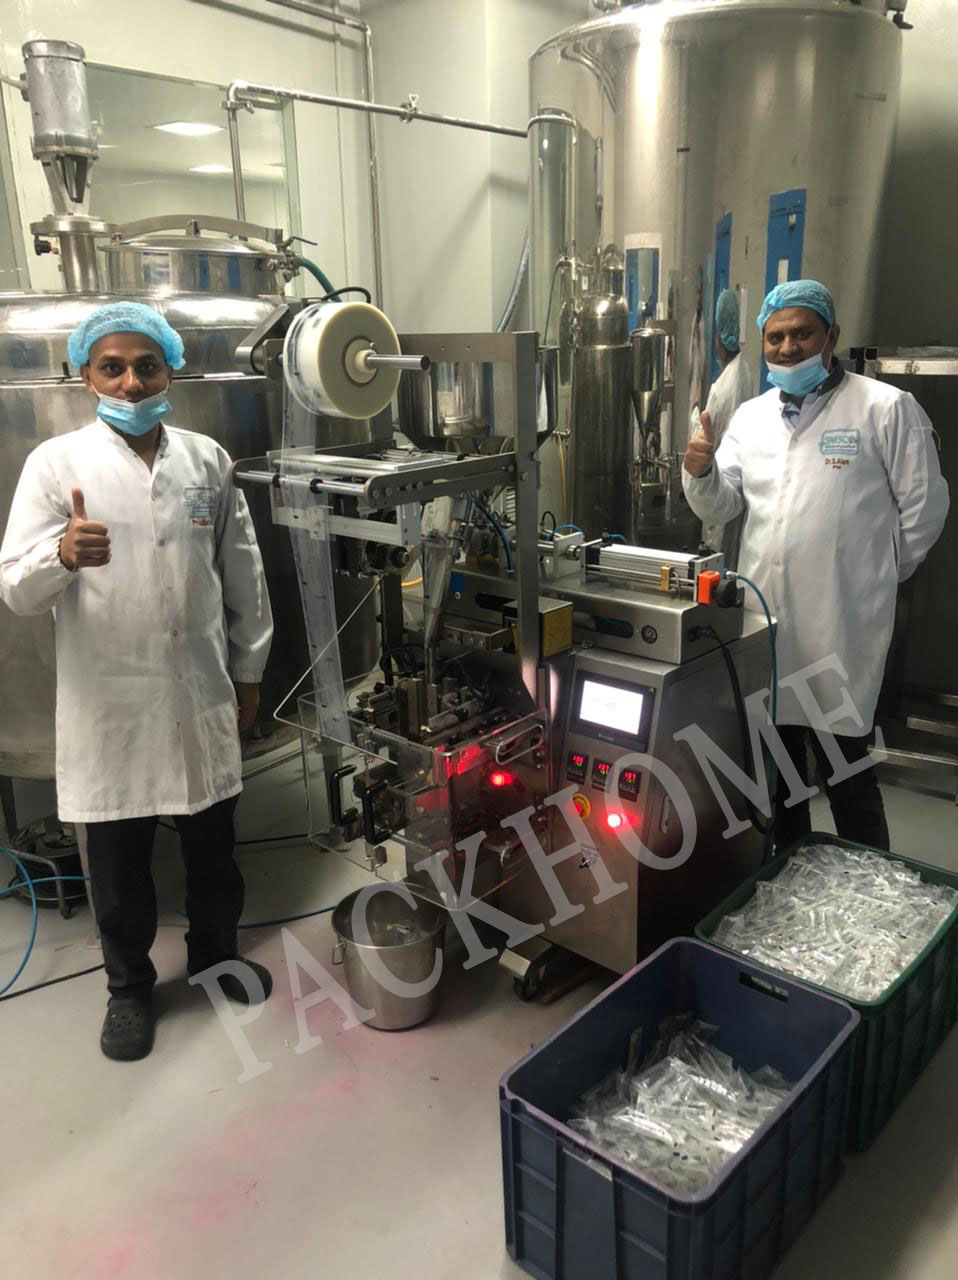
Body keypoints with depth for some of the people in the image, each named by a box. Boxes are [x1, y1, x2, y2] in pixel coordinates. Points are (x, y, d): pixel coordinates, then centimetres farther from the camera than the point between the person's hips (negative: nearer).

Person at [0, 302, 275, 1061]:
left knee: (213, 843, 16)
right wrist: (63, 555, -33)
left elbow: (244, 575, 9)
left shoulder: (208, 460, 3)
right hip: (109, 702, -2)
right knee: (119, 861, 13)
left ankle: (215, 954, 42)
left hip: (201, 692, 2)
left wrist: (249, 671, 10)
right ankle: (130, 986, 35)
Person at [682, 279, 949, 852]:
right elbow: (723, 505, 6)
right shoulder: (751, 416, 11)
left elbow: (924, 506, -1)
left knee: (848, 777, 3)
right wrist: (701, 473, -14)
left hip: (841, 630, -5)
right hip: (763, 619, 5)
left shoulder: (886, 408, -4)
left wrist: (876, 577, 6)